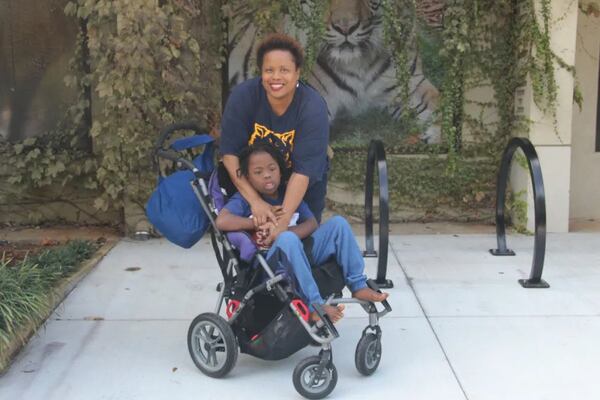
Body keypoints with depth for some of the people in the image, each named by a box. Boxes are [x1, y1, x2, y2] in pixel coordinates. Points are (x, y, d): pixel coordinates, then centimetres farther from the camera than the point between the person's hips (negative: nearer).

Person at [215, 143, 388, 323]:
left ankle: (358, 286, -6)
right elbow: (221, 221, -21)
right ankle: (314, 306, -32)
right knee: (288, 239, -37)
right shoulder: (244, 199, -2)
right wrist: (259, 223, -17)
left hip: (301, 256, 5)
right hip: (270, 265, -5)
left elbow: (312, 223, 1)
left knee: (338, 223, -8)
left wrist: (281, 233, -17)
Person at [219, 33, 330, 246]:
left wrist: (284, 219, -41)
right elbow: (230, 152, -24)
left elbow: (304, 169, -32)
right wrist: (255, 201, -34)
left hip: (301, 187, -1)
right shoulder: (242, 96, -23)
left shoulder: (313, 107, -27)